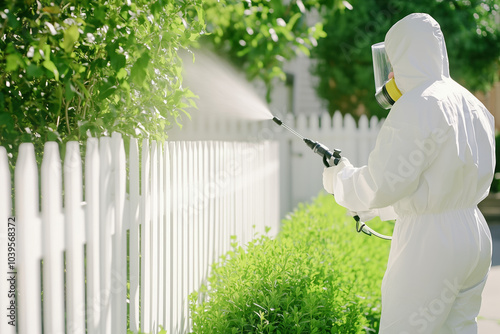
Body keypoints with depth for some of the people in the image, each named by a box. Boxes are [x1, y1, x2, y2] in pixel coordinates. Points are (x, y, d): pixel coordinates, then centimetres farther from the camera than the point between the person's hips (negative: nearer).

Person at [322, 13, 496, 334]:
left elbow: (382, 185, -17)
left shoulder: (416, 106, -15)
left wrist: (339, 177, 3)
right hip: (476, 236, 8)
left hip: (429, 244, -8)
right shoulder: (473, 105, 11)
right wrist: (373, 208, 25)